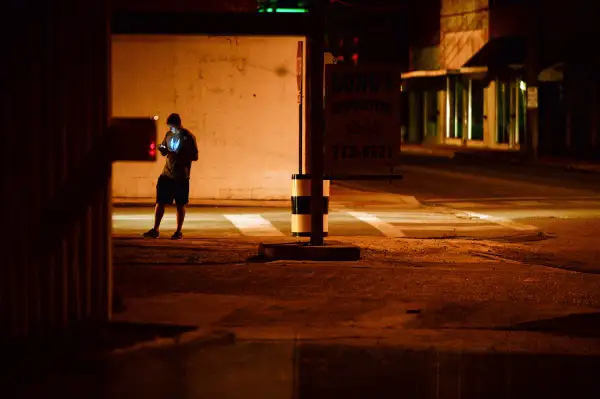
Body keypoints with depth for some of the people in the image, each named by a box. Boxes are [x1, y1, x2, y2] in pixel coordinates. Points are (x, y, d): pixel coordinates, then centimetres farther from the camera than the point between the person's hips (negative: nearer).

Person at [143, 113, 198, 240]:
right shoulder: (169, 135, 8)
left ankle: (178, 232, 12)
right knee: (160, 202, 3)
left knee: (180, 204, 4)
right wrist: (162, 149, -6)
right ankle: (155, 230, 8)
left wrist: (178, 156, -22)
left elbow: (195, 157, -11)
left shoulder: (188, 137, -9)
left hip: (181, 177, -5)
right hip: (166, 174, 5)